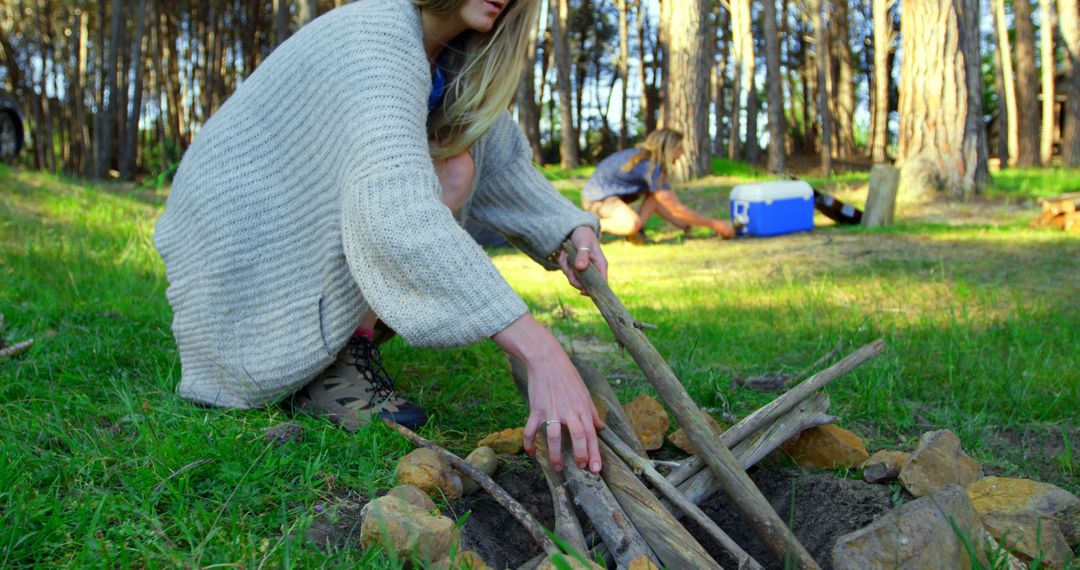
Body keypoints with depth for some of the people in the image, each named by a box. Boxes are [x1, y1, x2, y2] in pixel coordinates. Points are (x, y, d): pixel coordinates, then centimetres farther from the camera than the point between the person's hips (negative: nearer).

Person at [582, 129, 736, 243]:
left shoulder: (647, 158, 5)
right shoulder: (650, 168, -23)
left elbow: (657, 201, 15)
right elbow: (677, 209, -20)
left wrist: (680, 224, 10)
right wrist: (713, 224, -15)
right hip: (597, 198, -10)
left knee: (657, 192, 5)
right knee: (632, 224, -36)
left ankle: (635, 231, -5)